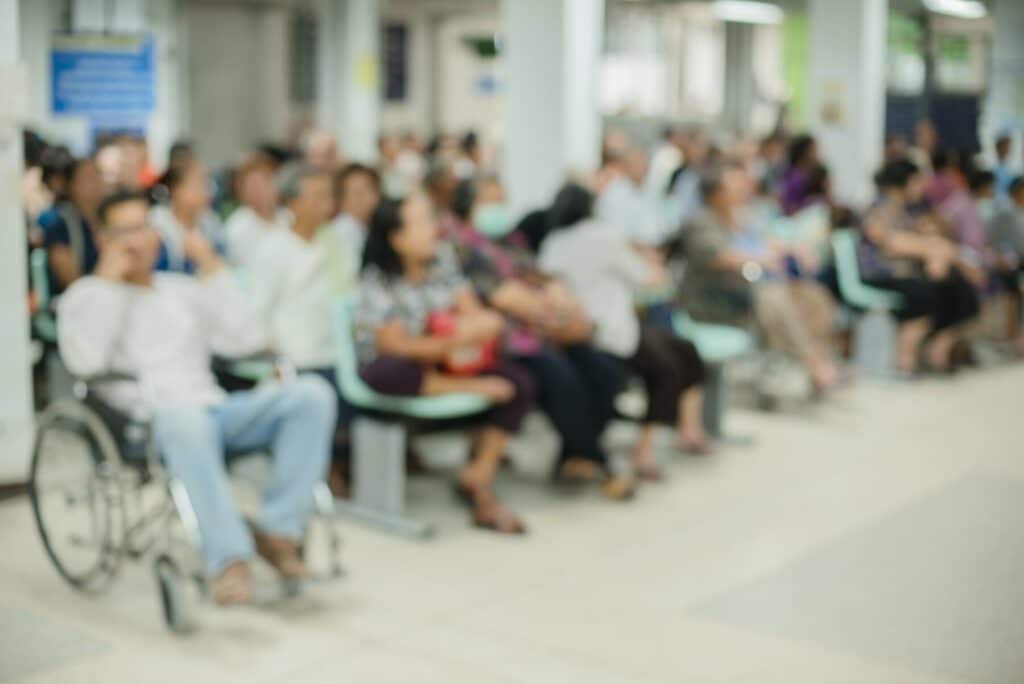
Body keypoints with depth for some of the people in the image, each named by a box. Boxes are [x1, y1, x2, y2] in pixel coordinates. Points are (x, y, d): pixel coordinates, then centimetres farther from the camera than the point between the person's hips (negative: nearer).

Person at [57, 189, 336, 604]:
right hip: (144, 425, -4)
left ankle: (277, 531, -24)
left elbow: (246, 341, 12)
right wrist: (108, 280, -2)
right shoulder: (85, 297, 16)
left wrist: (212, 267, 10)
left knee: (312, 394, -21)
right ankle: (228, 559, -43)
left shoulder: (183, 289, 26)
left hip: (215, 410, 5)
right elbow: (85, 361, -7)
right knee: (185, 417, -42)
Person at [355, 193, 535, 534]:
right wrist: (454, 342, -29)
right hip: (396, 369, -5)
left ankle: (479, 480, -10)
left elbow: (472, 310, 0)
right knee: (385, 373, -42)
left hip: (439, 364, 5)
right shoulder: (378, 280, -15)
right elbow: (394, 345, -20)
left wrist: (483, 322, -25)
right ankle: (468, 388, -21)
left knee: (519, 382, -15)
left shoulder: (441, 259, 2)